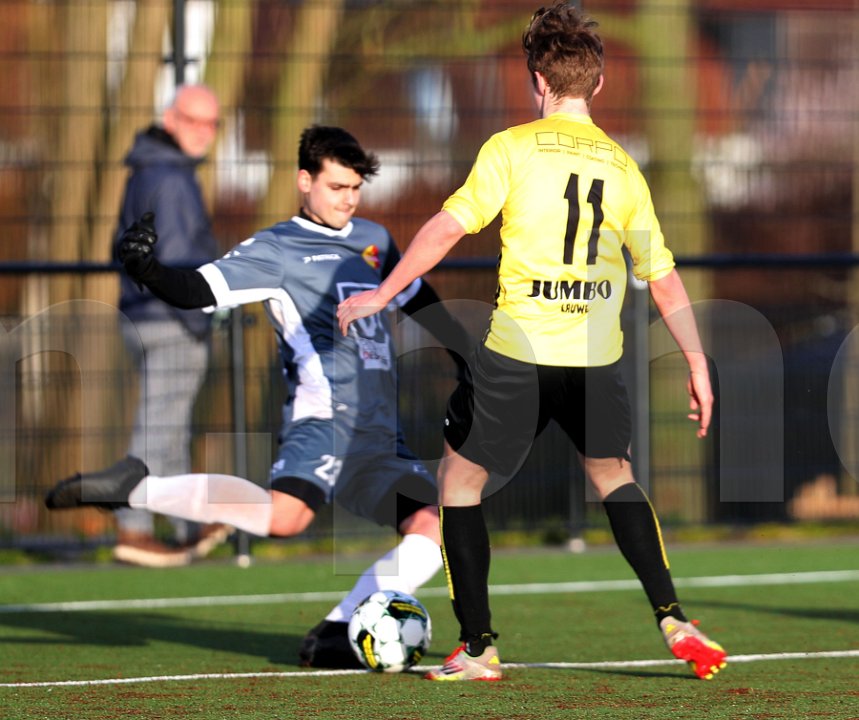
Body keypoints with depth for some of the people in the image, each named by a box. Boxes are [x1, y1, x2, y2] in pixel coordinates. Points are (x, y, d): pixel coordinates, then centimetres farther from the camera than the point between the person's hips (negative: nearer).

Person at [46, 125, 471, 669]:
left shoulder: (374, 239, 20)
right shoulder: (275, 250, 0)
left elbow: (421, 301, 35)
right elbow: (199, 290, -12)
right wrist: (147, 270, -31)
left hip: (381, 434, 8)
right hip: (324, 416, -8)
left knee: (436, 530, -6)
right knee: (285, 515, -33)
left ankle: (336, 633, -1)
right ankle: (136, 487, -21)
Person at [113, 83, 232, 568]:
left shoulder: (145, 173, 14)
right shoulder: (172, 178, -17)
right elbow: (173, 255, -23)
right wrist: (197, 317, -19)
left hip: (142, 315, 10)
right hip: (173, 324, -10)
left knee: (173, 426, 17)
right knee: (160, 426, -8)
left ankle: (191, 528, 26)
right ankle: (133, 531, -10)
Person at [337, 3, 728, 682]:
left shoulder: (511, 148, -3)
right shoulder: (622, 167, 8)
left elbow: (447, 228, -8)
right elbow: (665, 279, 8)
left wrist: (383, 293, 2)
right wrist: (698, 367, 14)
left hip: (518, 350, -4)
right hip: (597, 359, 4)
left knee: (459, 478, 13)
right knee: (613, 474, 24)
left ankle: (479, 647, 10)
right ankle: (673, 619, 10)